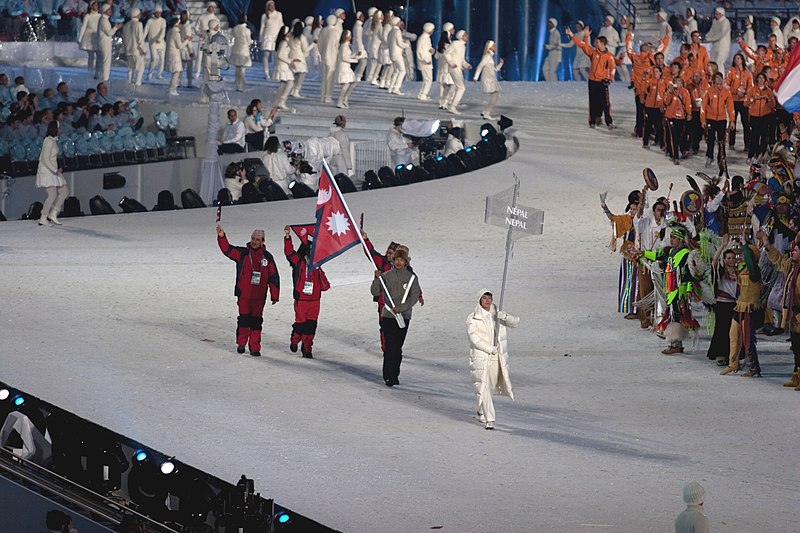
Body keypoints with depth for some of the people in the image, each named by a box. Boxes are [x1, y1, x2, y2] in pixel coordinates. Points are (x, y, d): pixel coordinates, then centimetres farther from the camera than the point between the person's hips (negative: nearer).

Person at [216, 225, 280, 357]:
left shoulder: (267, 257, 5)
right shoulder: (242, 253, 3)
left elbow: (273, 277, 7)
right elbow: (227, 249, -9)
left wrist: (274, 296, 5)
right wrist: (222, 237, -27)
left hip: (259, 296, 1)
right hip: (244, 295, -1)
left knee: (256, 321, 3)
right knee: (244, 319, -1)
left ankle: (255, 348, 8)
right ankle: (241, 344, 14)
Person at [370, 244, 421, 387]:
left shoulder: (411, 278, 2)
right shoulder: (386, 276, 4)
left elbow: (414, 298, -4)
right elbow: (375, 292, 2)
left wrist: (401, 308, -15)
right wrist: (377, 279, -14)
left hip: (404, 317, 1)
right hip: (388, 316, -1)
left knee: (397, 347, 5)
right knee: (390, 346, -9)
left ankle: (395, 375, 15)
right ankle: (388, 376, -9)